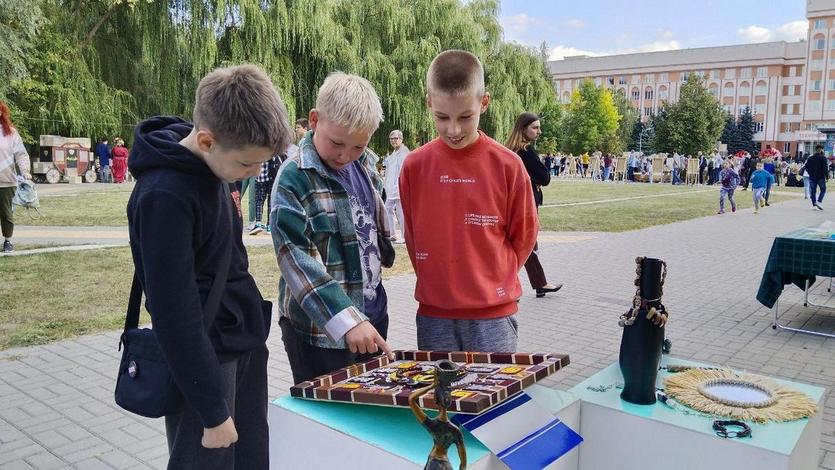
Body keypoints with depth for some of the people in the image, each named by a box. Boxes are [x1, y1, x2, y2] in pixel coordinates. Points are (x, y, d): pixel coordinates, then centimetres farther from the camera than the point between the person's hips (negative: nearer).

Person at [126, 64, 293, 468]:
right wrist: (212, 410, -18)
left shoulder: (212, 165, 1)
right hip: (207, 356, -8)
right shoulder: (164, 196, -24)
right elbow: (175, 314, -23)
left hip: (247, 343, 8)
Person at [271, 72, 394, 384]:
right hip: (319, 328, -6)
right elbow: (297, 258, -22)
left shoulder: (366, 166, 5)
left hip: (372, 315, 7)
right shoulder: (294, 178, -16)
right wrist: (345, 319, -28)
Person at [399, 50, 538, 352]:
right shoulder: (414, 166, -3)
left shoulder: (507, 165, -7)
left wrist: (494, 279, 5)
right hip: (434, 314, 2)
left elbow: (523, 234, 4)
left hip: (492, 315, -1)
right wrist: (435, 280, 8)